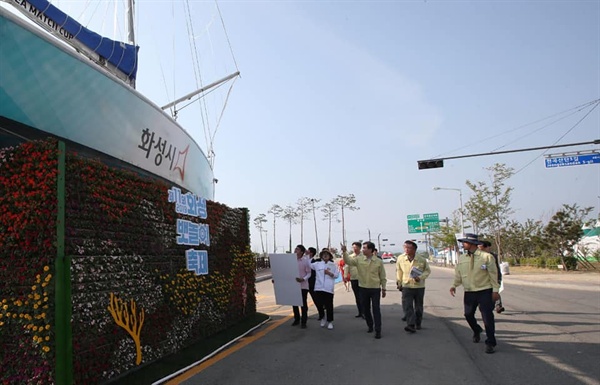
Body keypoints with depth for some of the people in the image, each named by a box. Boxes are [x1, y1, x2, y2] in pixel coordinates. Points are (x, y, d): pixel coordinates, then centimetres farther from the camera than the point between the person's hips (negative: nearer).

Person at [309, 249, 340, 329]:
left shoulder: (333, 265, 6)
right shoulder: (317, 264, 9)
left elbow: (337, 275, 4)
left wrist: (329, 273, -11)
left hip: (329, 288, -2)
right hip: (318, 288, 2)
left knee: (329, 305, 0)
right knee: (319, 304, 5)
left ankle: (330, 321, 16)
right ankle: (322, 318, 31)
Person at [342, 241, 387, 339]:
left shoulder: (379, 261, -5)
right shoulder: (359, 259, -2)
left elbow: (382, 276, 1)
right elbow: (348, 261, -15)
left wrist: (383, 289, 3)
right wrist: (344, 252, -30)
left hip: (375, 289, -3)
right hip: (363, 288, 3)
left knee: (376, 309, -1)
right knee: (365, 309, 13)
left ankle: (378, 330, 4)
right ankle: (370, 326, 33)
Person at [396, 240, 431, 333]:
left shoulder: (422, 260, -9)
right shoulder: (400, 259, -6)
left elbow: (428, 270, 4)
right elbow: (399, 271, 10)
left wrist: (421, 277, -14)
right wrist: (399, 283, 14)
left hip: (419, 286, 0)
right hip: (406, 286, 0)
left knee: (418, 307, 12)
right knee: (407, 306, -13)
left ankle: (418, 324, 31)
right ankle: (411, 325, -14)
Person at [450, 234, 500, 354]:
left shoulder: (487, 257, -9)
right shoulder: (461, 258, 2)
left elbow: (493, 274, -5)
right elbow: (458, 275, 8)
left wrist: (495, 290, -7)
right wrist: (454, 285, -6)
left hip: (485, 292, -4)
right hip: (469, 293, 5)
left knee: (487, 317, -2)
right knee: (468, 314, 14)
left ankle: (490, 343, 13)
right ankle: (477, 331, 46)